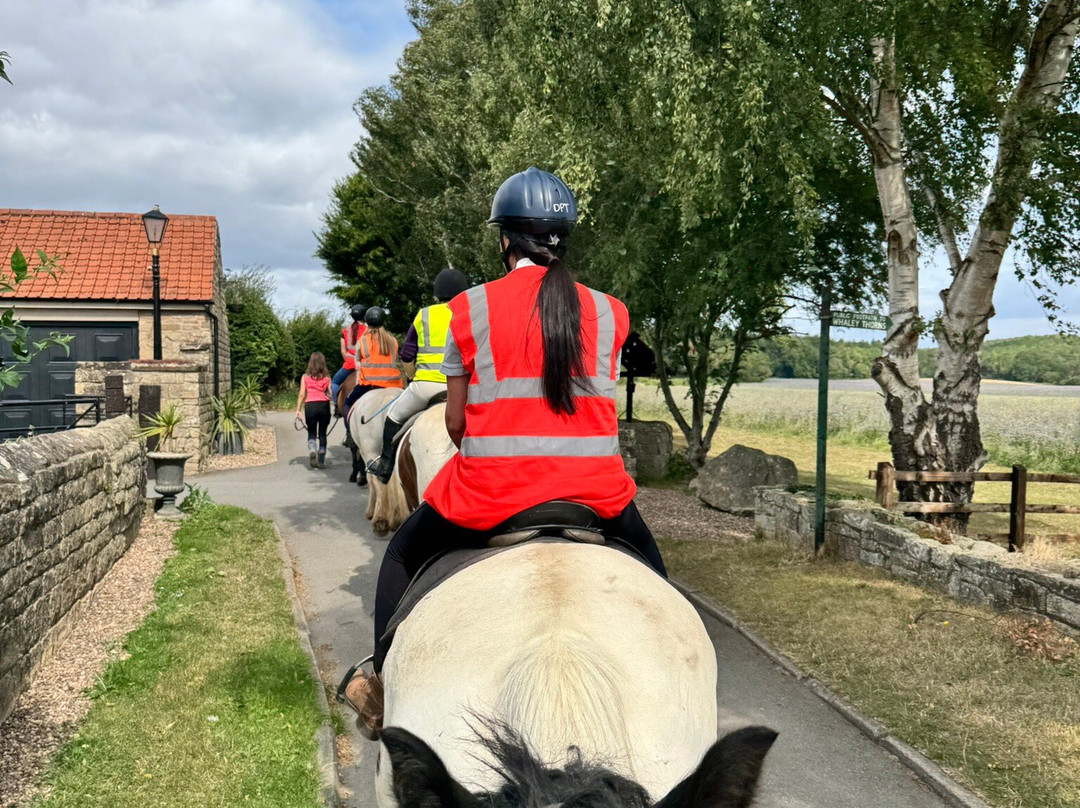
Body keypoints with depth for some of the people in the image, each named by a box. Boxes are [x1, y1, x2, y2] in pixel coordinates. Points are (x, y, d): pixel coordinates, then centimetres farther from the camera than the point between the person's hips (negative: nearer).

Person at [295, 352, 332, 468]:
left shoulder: (305, 377, 3)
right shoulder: (326, 377, 3)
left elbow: (302, 394, 0)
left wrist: (298, 410, 4)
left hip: (310, 406, 0)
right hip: (324, 405, 0)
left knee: (311, 432, 12)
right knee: (322, 433, 8)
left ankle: (312, 449, -17)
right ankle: (321, 461, 9)